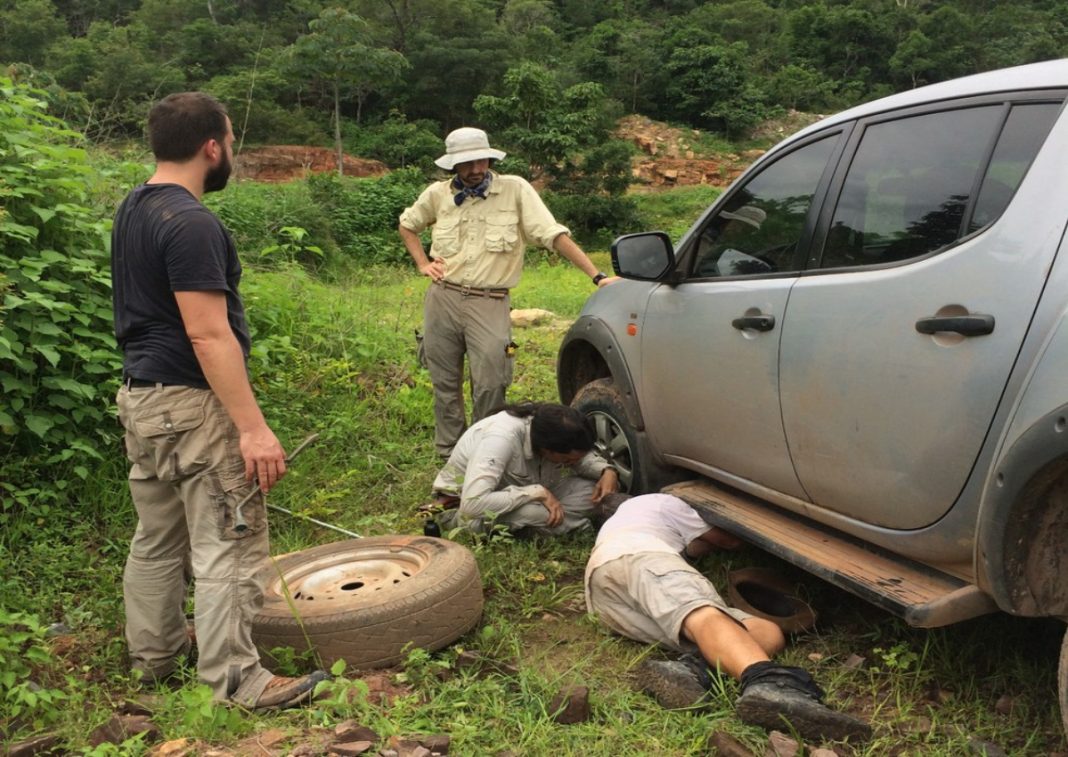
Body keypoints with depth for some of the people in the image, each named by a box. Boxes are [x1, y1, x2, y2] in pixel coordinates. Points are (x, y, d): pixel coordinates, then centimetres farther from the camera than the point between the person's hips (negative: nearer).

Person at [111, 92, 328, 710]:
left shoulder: (134, 210, 11)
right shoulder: (191, 223, -19)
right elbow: (209, 336, -24)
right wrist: (253, 427, -24)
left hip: (141, 396, 10)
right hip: (192, 404, -10)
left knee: (157, 538, 18)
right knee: (227, 545, -2)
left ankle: (154, 655, 32)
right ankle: (236, 680, 6)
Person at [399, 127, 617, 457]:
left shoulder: (515, 189, -5)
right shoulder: (438, 194, 6)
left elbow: (554, 234, -10)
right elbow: (407, 224, 25)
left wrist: (597, 276, -17)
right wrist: (422, 263, 10)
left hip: (489, 304, -3)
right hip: (442, 298, 3)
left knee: (490, 386, -10)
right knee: (445, 385, 10)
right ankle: (450, 457, 26)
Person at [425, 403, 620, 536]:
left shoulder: (548, 426, -17)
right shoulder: (501, 439, -37)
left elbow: (584, 454, 3)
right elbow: (473, 503, -44)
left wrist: (607, 470, -18)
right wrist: (537, 492, -39)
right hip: (462, 507, -6)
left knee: (590, 490, -14)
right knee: (533, 511, -37)